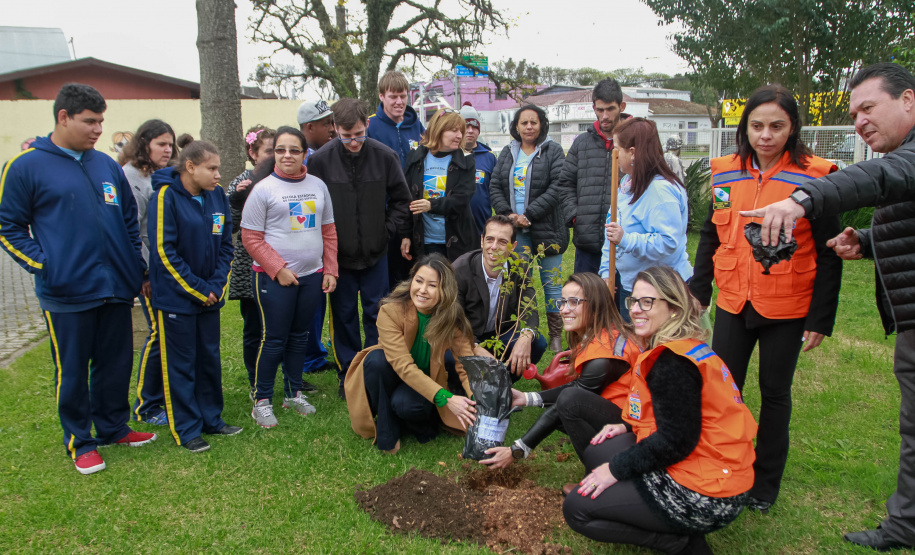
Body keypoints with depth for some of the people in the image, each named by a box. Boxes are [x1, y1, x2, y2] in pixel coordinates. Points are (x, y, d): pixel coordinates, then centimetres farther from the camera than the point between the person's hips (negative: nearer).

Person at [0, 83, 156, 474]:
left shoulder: (108, 165, 10)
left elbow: (129, 219, 17)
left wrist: (137, 268, 12)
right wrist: (43, 265, -13)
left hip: (116, 288, 5)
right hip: (67, 294, -5)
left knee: (117, 363, 14)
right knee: (72, 371, 7)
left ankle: (113, 426, 32)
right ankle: (80, 441, 23)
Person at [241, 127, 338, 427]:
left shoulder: (318, 186, 8)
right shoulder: (263, 189, -4)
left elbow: (329, 231, 12)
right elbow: (251, 238, -6)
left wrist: (330, 270, 5)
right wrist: (278, 269, -13)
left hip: (312, 275, 4)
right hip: (274, 277, -4)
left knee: (300, 335, 14)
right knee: (274, 338, 0)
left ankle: (294, 393, 28)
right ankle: (262, 401, 14)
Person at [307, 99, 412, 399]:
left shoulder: (384, 156, -7)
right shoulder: (320, 160, -10)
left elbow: (400, 199, 5)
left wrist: (397, 233, -2)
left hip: (376, 252, 1)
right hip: (338, 255, 0)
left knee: (377, 313, 10)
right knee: (344, 315, 10)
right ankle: (348, 374, 25)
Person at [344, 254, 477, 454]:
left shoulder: (452, 318, -17)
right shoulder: (390, 311, -26)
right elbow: (403, 366, -34)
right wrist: (446, 398, -45)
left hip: (426, 381, 0)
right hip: (393, 376, 0)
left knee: (405, 404, -34)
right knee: (376, 359, -33)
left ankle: (425, 423, 2)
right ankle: (387, 434, -16)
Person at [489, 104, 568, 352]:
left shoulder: (553, 151, 0)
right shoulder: (507, 153, 13)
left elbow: (556, 188, -10)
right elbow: (495, 187, 8)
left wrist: (528, 214, -15)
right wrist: (508, 214, -8)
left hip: (547, 228, -3)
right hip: (515, 229, 4)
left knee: (551, 283, 2)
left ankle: (556, 335, 13)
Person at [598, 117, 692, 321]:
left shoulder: (661, 190, -21)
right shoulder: (628, 182, 9)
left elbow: (668, 243, -29)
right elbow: (613, 229, 13)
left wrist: (626, 239, -34)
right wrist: (606, 272, 9)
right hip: (628, 284, 9)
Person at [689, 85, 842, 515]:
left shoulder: (813, 177, -10)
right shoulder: (726, 172, 2)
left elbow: (828, 255, -7)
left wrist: (821, 318, -8)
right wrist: (699, 291, 9)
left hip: (787, 309, -3)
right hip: (734, 303, 3)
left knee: (774, 392, 11)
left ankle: (765, 484, 29)